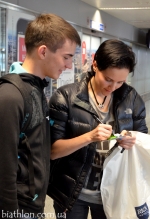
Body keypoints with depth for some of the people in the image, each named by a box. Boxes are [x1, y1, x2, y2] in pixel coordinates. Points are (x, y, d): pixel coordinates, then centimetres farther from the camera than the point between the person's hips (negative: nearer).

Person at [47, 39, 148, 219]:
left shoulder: (131, 98, -4)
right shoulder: (66, 97, -14)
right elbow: (52, 150, -14)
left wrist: (133, 142, -17)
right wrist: (89, 137, -29)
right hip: (71, 192, -2)